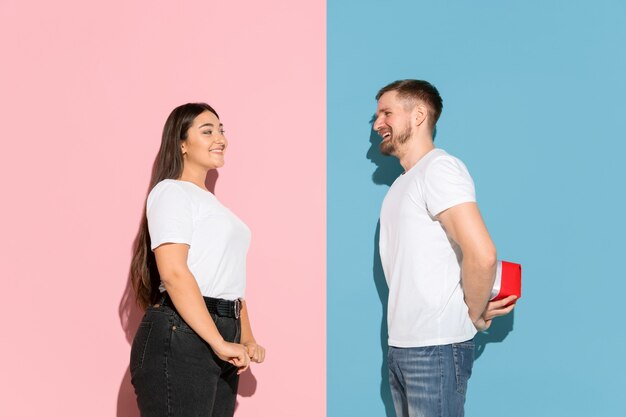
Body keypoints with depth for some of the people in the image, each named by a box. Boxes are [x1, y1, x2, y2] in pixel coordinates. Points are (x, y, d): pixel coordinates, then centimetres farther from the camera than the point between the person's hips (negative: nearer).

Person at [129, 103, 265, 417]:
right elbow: (173, 273, -18)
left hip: (218, 337, 9)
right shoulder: (171, 192, -5)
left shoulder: (211, 204, 24)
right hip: (179, 338, -9)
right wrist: (220, 343, -21)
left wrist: (246, 339, 11)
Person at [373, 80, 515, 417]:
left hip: (435, 349, -8)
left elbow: (481, 255, -22)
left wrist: (474, 315, -8)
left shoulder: (438, 168, -10)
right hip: (401, 347, 8)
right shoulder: (402, 184, 18)